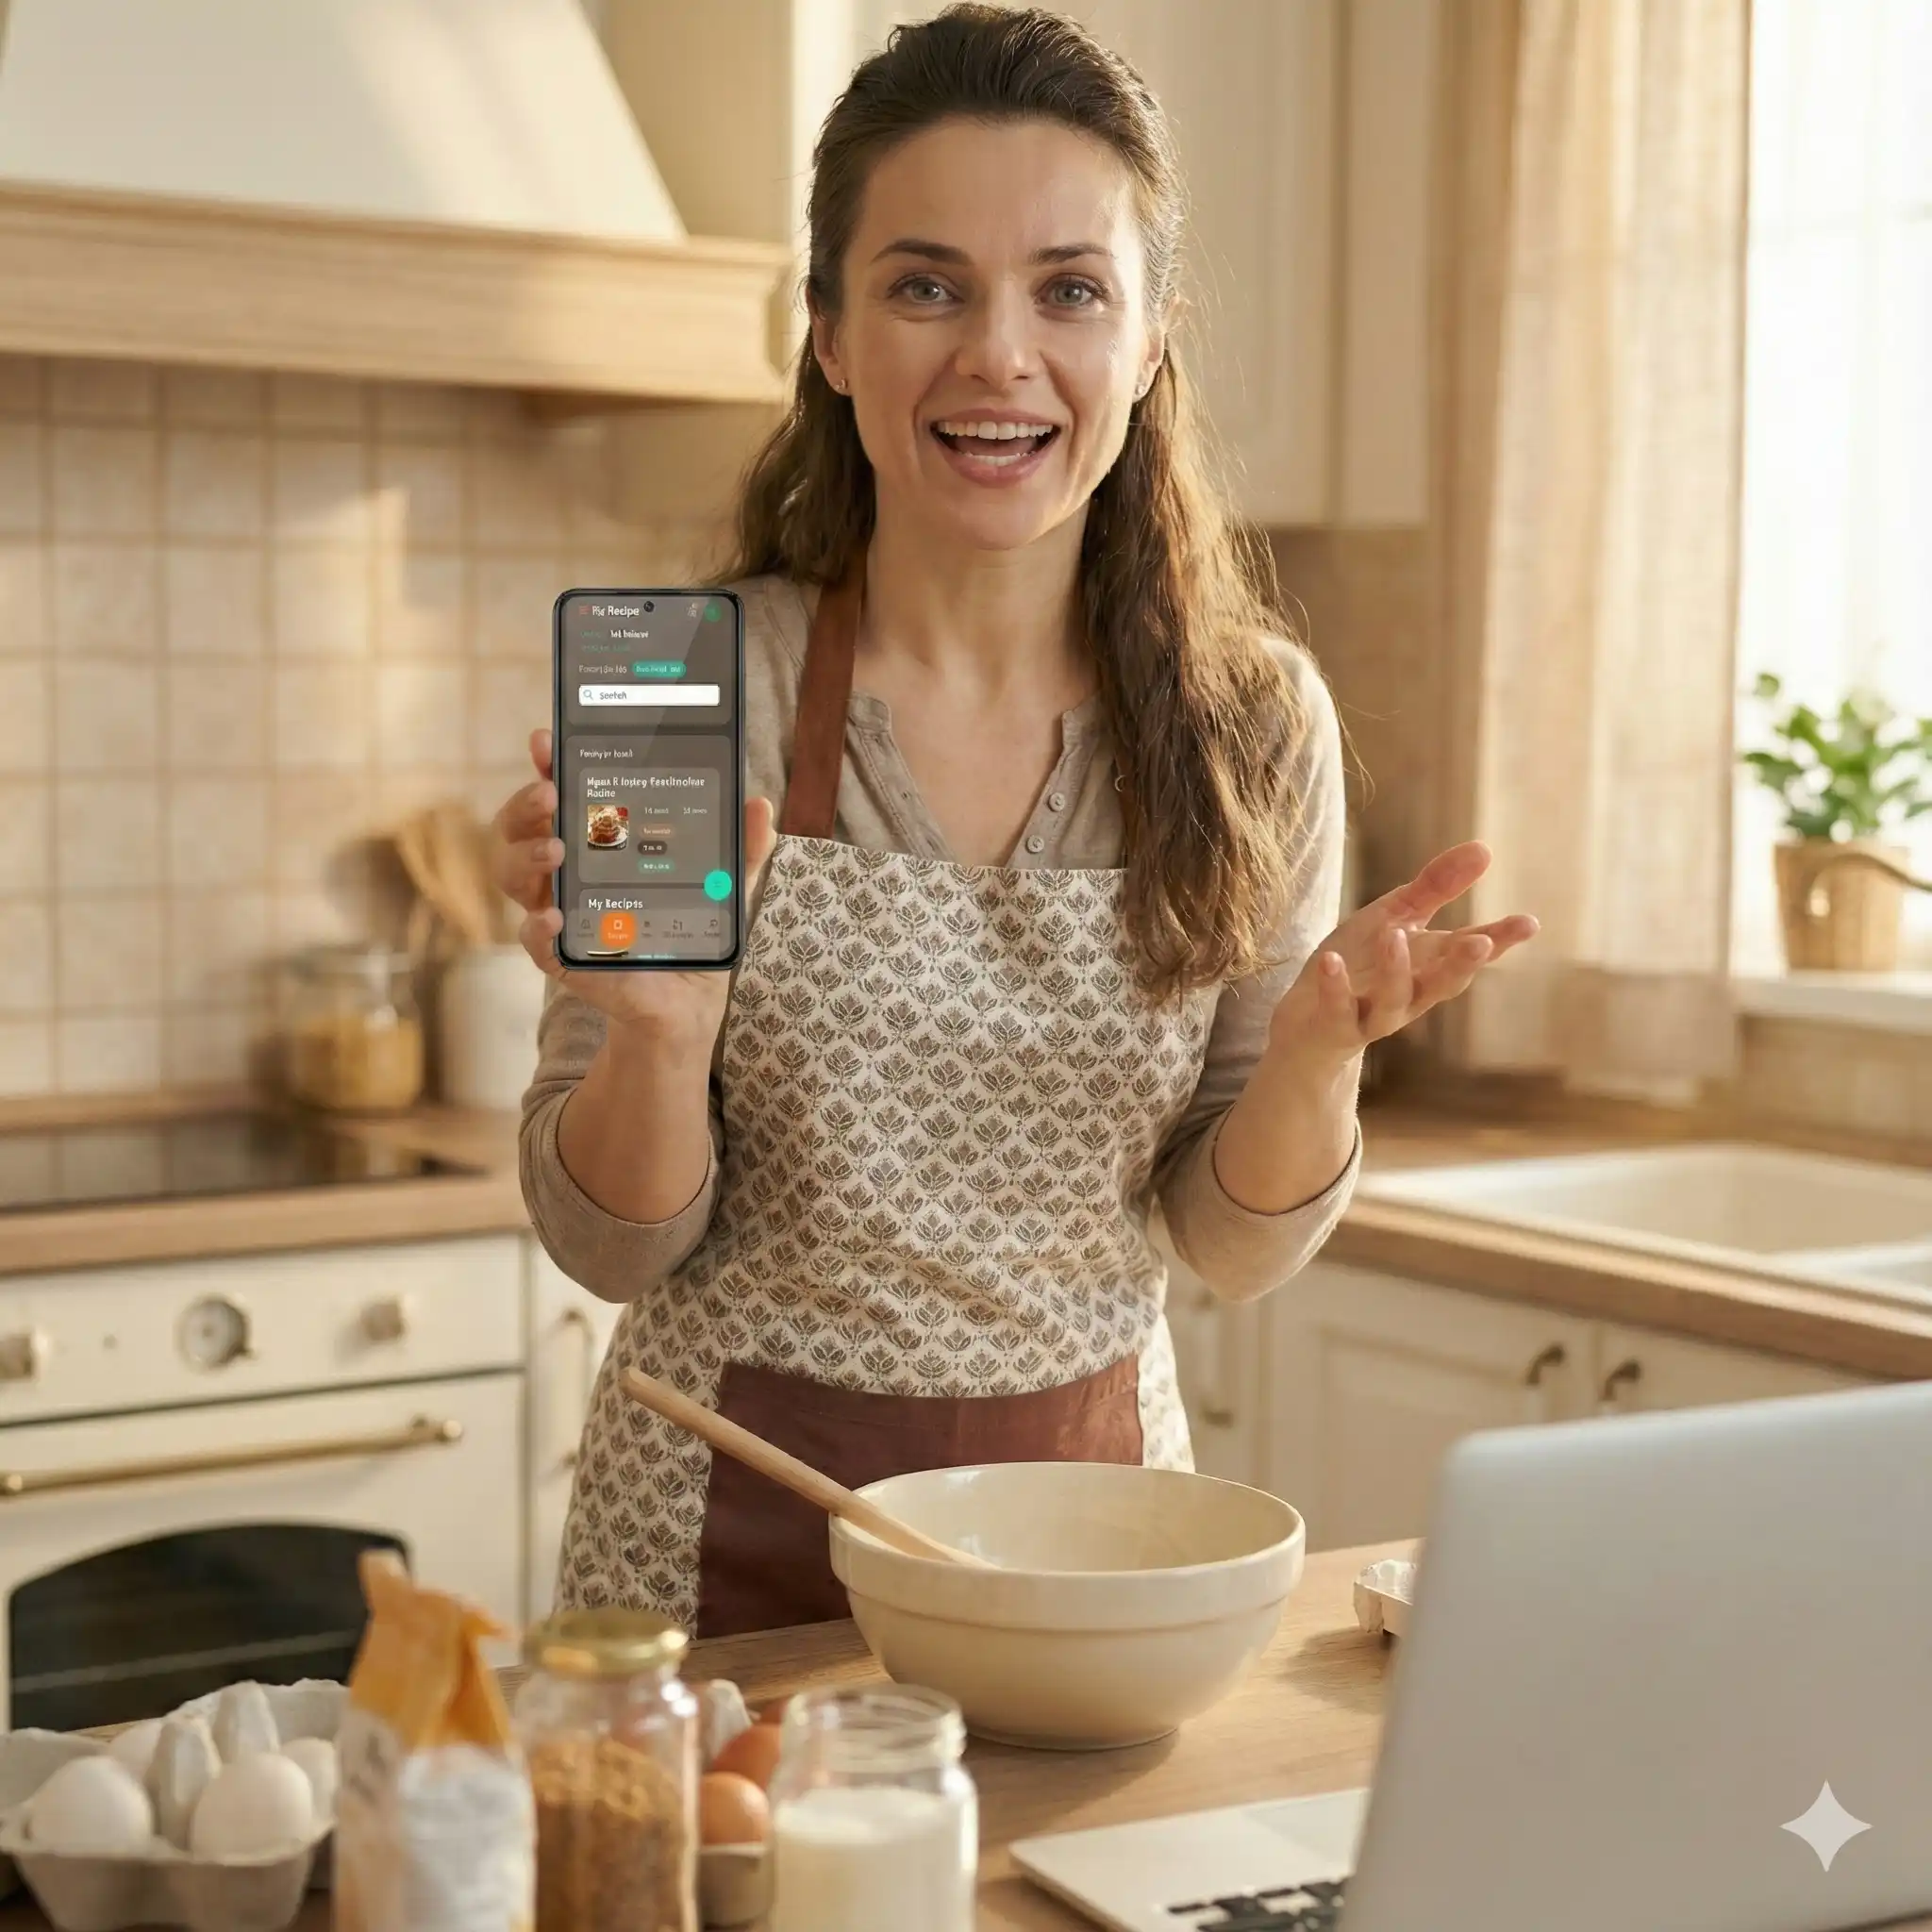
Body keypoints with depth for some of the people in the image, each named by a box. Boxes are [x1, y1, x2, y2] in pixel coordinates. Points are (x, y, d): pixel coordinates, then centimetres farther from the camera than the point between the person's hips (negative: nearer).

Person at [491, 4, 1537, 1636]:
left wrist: (1315, 1058, -21)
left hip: (1090, 1496, 2)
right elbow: (614, 1248, -9)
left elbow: (1233, 1251, -1)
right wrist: (656, 1032, -29)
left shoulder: (1256, 724, -8)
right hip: (742, 1544, -1)